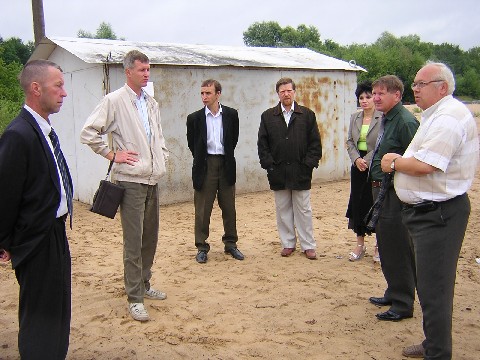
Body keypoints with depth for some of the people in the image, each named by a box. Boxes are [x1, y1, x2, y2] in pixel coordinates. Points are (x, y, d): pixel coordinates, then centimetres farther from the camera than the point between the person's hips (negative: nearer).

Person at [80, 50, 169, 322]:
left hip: (153, 179, 7)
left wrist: (163, 156, 13)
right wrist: (112, 154, -9)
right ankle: (135, 298, 5)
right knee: (134, 241, -4)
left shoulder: (152, 103, 15)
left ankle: (144, 285, 29)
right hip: (131, 179, -7)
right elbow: (89, 133, -9)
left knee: (150, 237, 14)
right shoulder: (115, 101, -6)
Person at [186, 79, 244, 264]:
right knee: (202, 209, 3)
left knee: (229, 207, 10)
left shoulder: (231, 115, 0)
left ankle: (230, 243, 24)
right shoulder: (195, 118, -3)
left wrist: (226, 157, 11)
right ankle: (202, 247, 15)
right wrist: (201, 159, 11)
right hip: (205, 166, -1)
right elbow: (192, 143, 9)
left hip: (226, 165, 2)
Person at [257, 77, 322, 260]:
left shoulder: (307, 115, 4)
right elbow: (262, 144, 4)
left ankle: (308, 245, 15)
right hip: (278, 172, 1)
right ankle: (288, 243, 20)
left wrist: (308, 164, -6)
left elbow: (315, 143, 2)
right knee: (283, 210, 9)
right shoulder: (268, 116, 6)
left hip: (301, 171, -1)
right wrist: (269, 164, -4)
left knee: (303, 210, 5)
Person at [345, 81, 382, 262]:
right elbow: (350, 141, 10)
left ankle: (379, 246, 16)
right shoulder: (354, 117, 9)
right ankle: (360, 244, 22)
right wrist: (356, 159, -6)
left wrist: (368, 161, -15)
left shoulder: (382, 118, -9)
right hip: (358, 167, 5)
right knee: (357, 203, 8)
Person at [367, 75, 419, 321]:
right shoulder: (386, 119, 12)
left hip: (396, 195, -10)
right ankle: (393, 294, 36)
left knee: (397, 250, -1)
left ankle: (403, 305, 13)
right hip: (381, 190, 10)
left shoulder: (406, 122, -18)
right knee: (386, 247, 20)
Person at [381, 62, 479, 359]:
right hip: (429, 210, 11)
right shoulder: (437, 115, 18)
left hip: (439, 213, -11)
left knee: (434, 288, -3)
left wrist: (395, 162, -11)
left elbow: (424, 165, -27)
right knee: (433, 283, 20)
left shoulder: (449, 117, -18)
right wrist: (400, 161, 3)